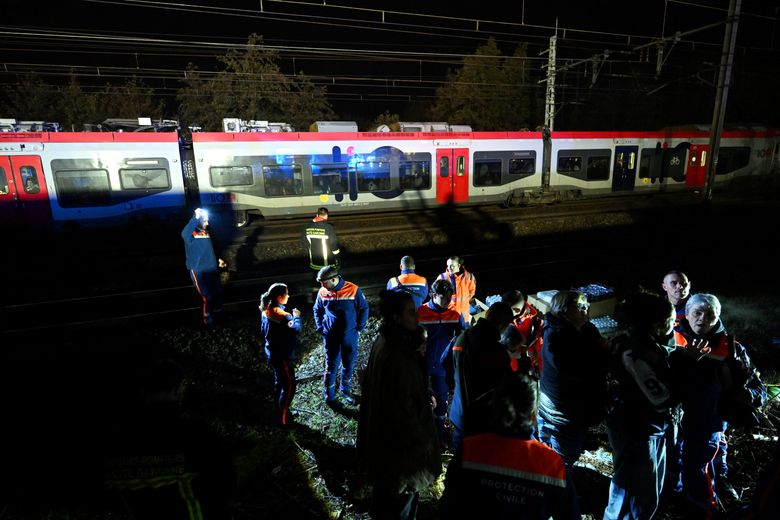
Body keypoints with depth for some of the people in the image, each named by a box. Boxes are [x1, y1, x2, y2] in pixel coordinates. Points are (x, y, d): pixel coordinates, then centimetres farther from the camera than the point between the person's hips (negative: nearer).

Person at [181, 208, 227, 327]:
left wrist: (217, 260, 15)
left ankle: (217, 309, 46)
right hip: (199, 271, -7)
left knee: (218, 291, 18)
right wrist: (196, 218, -45)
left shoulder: (206, 231, 7)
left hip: (212, 268, 7)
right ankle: (207, 317, 22)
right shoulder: (191, 233, -16)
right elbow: (184, 234, -42)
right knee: (207, 296, -2)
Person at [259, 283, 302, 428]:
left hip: (272, 353, 9)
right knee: (289, 386, 3)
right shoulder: (281, 315, -27)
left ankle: (279, 412, 37)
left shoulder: (266, 310, 2)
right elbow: (296, 329, -36)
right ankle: (283, 418, 13)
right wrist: (296, 316, -19)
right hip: (283, 356, -9)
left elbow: (263, 332, 12)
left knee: (279, 383, 23)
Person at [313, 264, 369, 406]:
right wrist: (320, 328, 3)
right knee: (331, 366, 8)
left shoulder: (353, 290, -16)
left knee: (348, 365, 15)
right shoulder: (322, 292, -9)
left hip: (350, 336, 0)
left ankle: (345, 390, 38)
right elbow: (317, 310, 10)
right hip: (330, 337, 0)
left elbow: (364, 308, -3)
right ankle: (329, 396, 25)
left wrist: (360, 327, -4)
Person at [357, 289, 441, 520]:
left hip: (382, 431, 9)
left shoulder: (384, 341, -4)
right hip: (399, 439, -9)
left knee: (385, 487, 31)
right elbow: (403, 407, -27)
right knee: (404, 491, 17)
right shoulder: (397, 356, -34)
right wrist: (423, 441, -14)